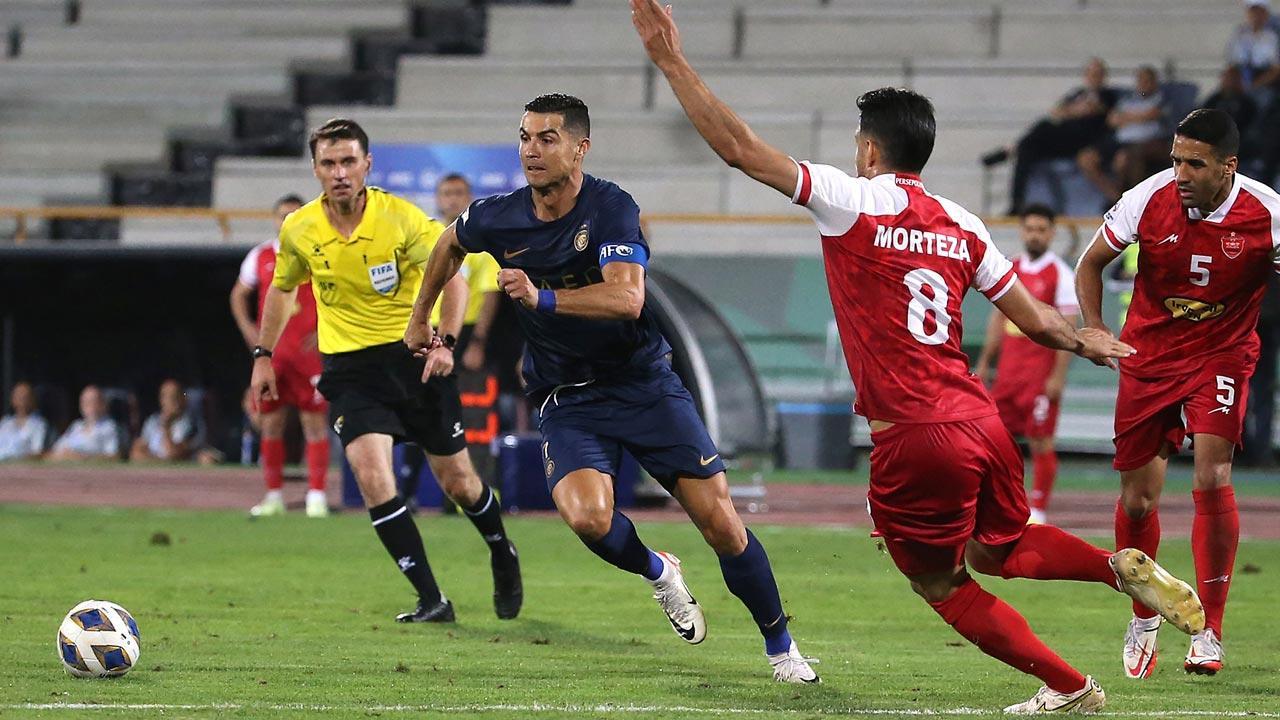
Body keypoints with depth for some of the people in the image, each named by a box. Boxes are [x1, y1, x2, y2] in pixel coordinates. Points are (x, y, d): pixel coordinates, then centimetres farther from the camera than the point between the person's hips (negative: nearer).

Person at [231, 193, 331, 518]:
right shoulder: (261, 256, 10)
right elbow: (239, 294, 22)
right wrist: (248, 329, 8)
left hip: (309, 351, -3)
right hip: (271, 353, 3)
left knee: (314, 422, -5)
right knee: (271, 423, 5)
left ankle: (317, 496, -3)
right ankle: (274, 496, 12)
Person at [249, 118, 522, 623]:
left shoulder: (401, 217, -14)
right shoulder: (298, 230, -4)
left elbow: (451, 274, -7)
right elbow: (282, 288, 16)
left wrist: (445, 340, -20)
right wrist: (263, 356, 14)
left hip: (415, 356, -1)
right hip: (349, 368, 1)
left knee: (456, 481, 7)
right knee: (371, 473, -21)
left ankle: (502, 556, 41)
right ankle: (431, 601, -14)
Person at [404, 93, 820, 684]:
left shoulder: (611, 208, -18)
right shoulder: (498, 219, -5)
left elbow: (627, 298, -33)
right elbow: (451, 244, 20)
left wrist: (543, 299, -43)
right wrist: (419, 317, 29)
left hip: (644, 384, -2)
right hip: (567, 402, 2)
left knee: (720, 523, -7)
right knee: (587, 516, -27)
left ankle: (780, 646, 15)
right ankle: (657, 572, 8)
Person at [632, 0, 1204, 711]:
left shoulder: (852, 203, -6)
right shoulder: (962, 226, 10)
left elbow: (738, 147, -11)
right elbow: (1037, 322, 13)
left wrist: (671, 60, -7)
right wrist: (1084, 341, 33)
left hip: (915, 440, -6)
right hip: (981, 423, 6)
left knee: (942, 585, 13)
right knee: (999, 550, 28)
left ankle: (1067, 686, 12)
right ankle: (1124, 567, 5)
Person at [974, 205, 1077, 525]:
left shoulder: (1061, 276, -7)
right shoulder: (1011, 270, 12)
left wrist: (1058, 376, -16)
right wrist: (984, 363, 16)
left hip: (1041, 373, -6)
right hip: (1008, 368, 6)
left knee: (1041, 442, -3)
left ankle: (1037, 513, 2)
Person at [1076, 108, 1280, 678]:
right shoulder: (1150, 198, -14)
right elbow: (1091, 263, 2)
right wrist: (1095, 328, -11)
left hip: (1221, 356, -2)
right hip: (1149, 355, 2)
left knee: (1212, 478, -21)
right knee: (1137, 499, 3)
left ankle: (1208, 631, -9)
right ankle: (1143, 620, 29)